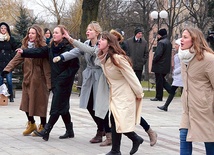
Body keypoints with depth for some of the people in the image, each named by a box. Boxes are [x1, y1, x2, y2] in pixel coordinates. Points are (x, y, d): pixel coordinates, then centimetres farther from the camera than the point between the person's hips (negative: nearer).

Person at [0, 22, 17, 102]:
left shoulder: (11, 39, 2)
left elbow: (15, 49, 6)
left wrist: (12, 57, -6)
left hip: (8, 63, -1)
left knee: (9, 80, -2)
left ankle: (11, 96, 8)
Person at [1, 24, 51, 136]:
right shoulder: (25, 46, 9)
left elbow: (46, 66, -13)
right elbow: (17, 59, 0)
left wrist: (49, 82, -16)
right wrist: (7, 69, -15)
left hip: (39, 80, -5)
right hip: (27, 79, 6)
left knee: (40, 103, 3)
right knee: (26, 103, 8)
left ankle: (43, 126, 18)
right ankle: (31, 124, 28)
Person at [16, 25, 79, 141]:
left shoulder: (68, 48, -13)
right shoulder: (52, 48, 9)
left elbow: (75, 66, -14)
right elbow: (39, 52, -1)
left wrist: (63, 77, -16)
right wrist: (24, 52, -14)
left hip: (64, 82, -8)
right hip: (55, 81, 8)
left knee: (57, 106, -6)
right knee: (63, 106, 14)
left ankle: (46, 131, -5)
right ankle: (69, 131, 23)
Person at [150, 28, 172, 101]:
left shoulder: (161, 42, -17)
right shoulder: (168, 42, 13)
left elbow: (158, 54, -24)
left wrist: (154, 60, -10)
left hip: (160, 65, -9)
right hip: (166, 65, 9)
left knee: (159, 81, -1)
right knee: (162, 80, 19)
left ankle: (159, 97, 5)